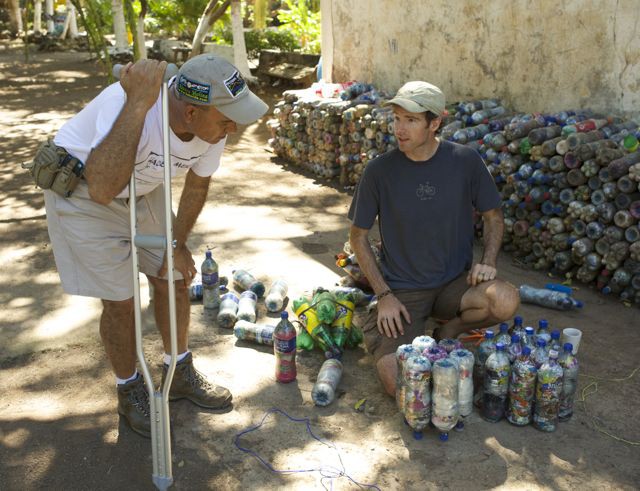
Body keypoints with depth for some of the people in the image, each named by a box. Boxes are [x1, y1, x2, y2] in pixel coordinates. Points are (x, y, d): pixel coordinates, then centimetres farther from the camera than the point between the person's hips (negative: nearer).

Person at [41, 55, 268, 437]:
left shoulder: (212, 125, -20)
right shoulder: (128, 103, -40)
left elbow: (197, 185, -1)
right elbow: (103, 189, -53)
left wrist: (178, 244, 7)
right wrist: (138, 104, -55)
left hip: (142, 189, 6)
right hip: (82, 190, -6)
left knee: (175, 279, 8)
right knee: (120, 299, -3)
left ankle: (181, 375, 30)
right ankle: (130, 391, 22)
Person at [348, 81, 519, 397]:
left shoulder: (465, 161, -6)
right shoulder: (380, 170, -9)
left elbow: (493, 216, 8)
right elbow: (358, 236, 0)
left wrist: (487, 261, -11)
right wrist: (384, 294, -8)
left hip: (454, 282, 2)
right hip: (401, 291, -1)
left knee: (506, 301, -30)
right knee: (398, 384, -20)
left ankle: (447, 332, 2)